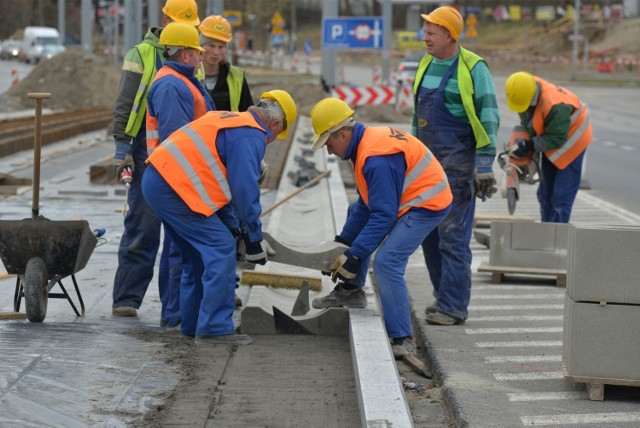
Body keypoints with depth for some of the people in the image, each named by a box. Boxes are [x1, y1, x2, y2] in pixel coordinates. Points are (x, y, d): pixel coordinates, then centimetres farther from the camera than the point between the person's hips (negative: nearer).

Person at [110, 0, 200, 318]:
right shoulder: (141, 54, 1)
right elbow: (124, 106, -3)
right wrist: (122, 147, -11)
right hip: (149, 153, -5)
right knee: (142, 228, -7)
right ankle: (126, 299, -3)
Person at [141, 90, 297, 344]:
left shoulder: (229, 120, 24)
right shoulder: (252, 136, -7)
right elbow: (245, 190, -11)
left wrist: (231, 225, 28)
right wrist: (254, 239, -2)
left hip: (156, 180, 10)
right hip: (174, 187, -10)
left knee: (197, 253, 20)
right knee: (221, 249, -7)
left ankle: (192, 324, 26)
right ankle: (214, 328, -8)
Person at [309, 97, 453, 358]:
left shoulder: (376, 159, -27)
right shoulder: (366, 142, 5)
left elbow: (384, 214, -27)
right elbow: (366, 203, 14)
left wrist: (354, 255, -23)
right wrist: (344, 240, 12)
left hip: (426, 206, -12)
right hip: (408, 199, 12)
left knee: (387, 263, -21)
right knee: (355, 212, 25)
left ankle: (402, 339, -15)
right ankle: (351, 290, 24)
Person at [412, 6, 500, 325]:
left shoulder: (473, 69, -11)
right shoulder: (427, 65, 12)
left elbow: (489, 119, -11)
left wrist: (484, 166, -14)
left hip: (457, 165, -8)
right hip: (428, 163, 8)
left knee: (453, 235, -7)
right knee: (428, 233, 11)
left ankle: (453, 307, -2)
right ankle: (445, 296, 22)